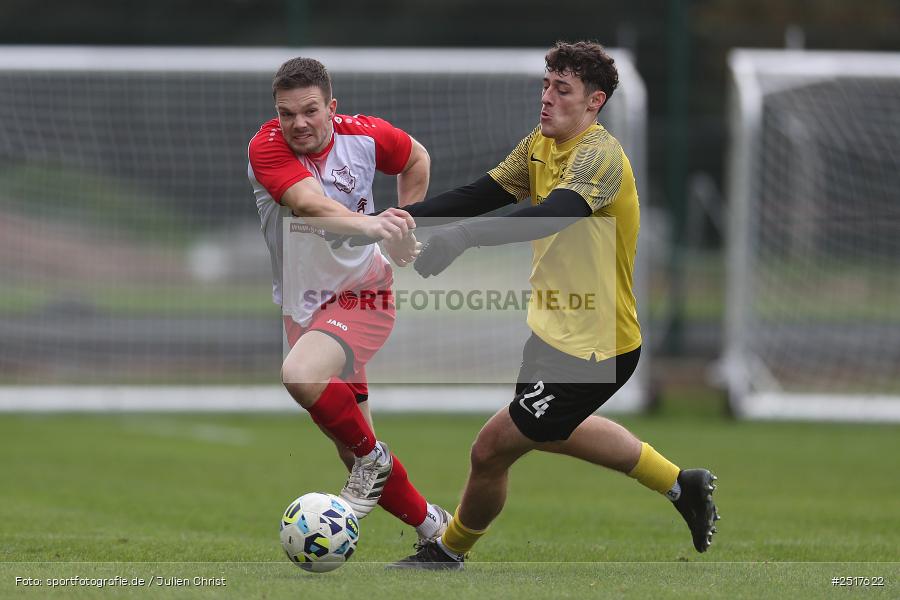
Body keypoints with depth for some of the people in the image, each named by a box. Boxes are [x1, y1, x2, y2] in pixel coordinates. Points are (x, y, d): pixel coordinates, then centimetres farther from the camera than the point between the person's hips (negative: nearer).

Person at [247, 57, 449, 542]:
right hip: (301, 304, 3)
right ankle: (433, 528, 28)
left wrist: (402, 227, 10)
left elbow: (416, 158, 15)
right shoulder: (266, 148, -16)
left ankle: (371, 458, -10)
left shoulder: (364, 135, -10)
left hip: (360, 293, -2)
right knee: (355, 454, 8)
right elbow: (310, 204, -37)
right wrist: (369, 224, -54)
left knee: (301, 374, -33)